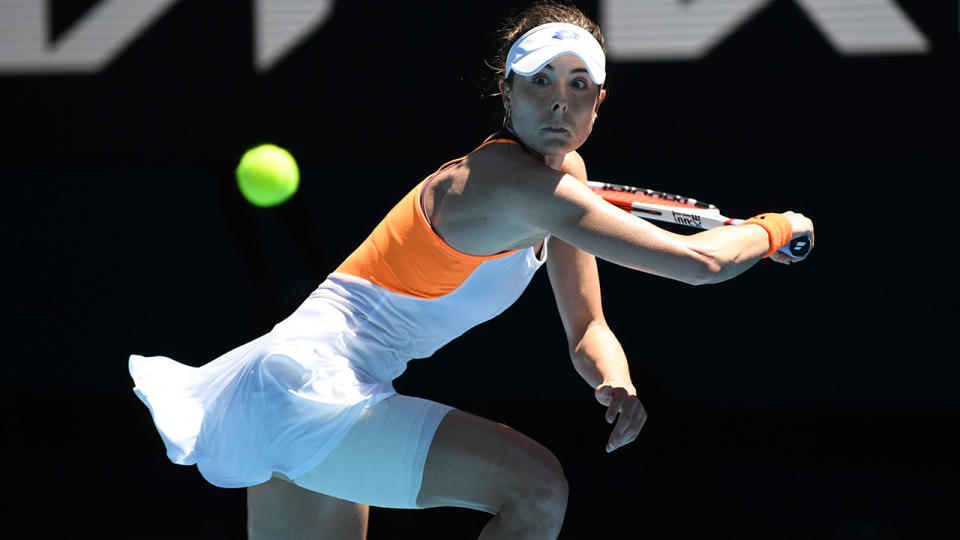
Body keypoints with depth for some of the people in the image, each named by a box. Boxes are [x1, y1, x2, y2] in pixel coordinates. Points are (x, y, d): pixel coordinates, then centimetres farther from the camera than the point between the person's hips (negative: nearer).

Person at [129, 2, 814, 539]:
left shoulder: (564, 173, 9)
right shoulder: (519, 183, -21)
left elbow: (587, 330, 12)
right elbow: (697, 261, -24)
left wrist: (616, 383, -10)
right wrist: (770, 229, -4)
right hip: (309, 389, -10)